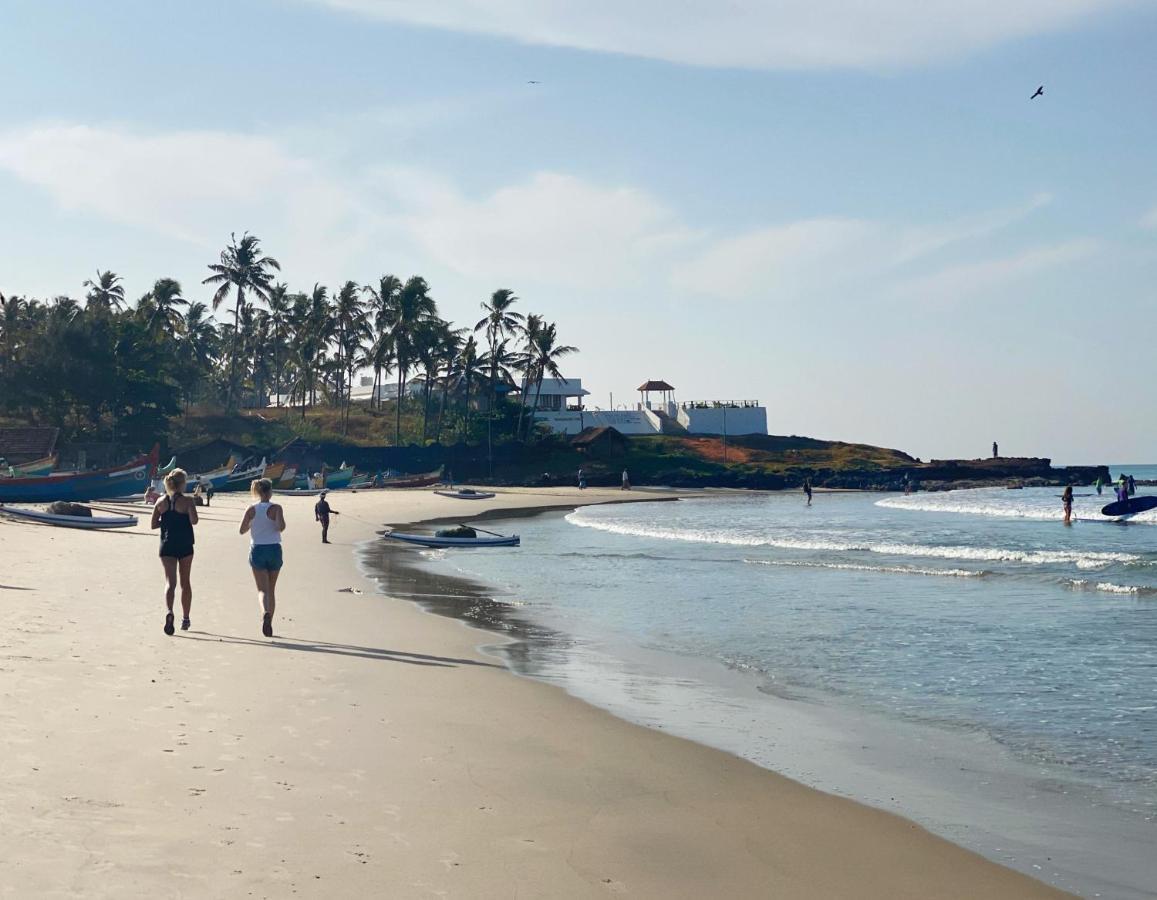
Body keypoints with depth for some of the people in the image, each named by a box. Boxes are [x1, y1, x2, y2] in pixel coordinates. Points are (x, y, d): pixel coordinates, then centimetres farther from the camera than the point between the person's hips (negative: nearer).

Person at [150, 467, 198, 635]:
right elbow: (193, 520, -21)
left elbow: (153, 525, 5)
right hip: (185, 546, -2)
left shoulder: (161, 501, 3)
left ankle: (169, 612, -31)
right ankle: (185, 619, 22)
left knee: (170, 582, -4)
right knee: (185, 582, 14)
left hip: (167, 546, 2)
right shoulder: (187, 501, -8)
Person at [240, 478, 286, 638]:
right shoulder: (276, 508, -6)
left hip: (257, 550, 1)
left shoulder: (252, 509, 0)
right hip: (274, 549, -1)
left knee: (262, 589, -1)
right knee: (271, 589, 13)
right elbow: (281, 526, -21)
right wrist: (278, 527, 2)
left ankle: (265, 613, -31)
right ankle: (269, 623, 17)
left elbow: (242, 530, -2)